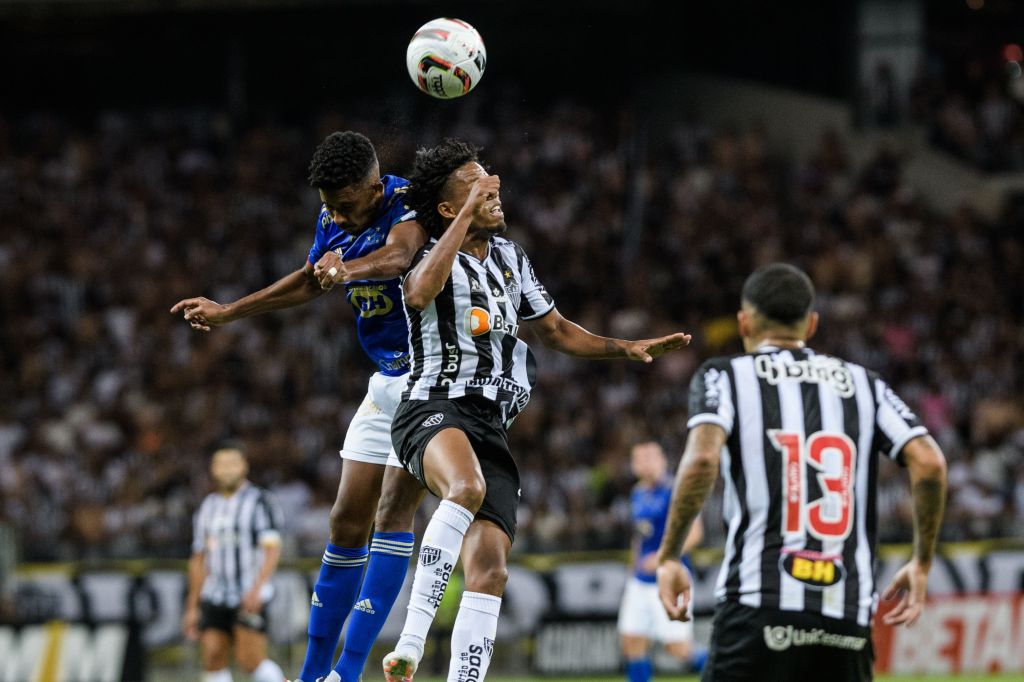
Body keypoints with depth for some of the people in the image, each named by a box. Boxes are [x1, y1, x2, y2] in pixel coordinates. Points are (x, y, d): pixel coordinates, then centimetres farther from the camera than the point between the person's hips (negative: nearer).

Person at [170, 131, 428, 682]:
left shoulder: (408, 204, -22)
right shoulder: (333, 218, 2)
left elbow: (399, 255, -45)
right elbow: (308, 283, 21)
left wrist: (350, 269, -65)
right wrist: (226, 313, 25)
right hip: (388, 382, 8)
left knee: (393, 513, -17)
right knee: (347, 522, 6)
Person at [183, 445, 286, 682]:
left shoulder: (259, 501, -2)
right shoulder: (208, 507, 17)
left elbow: (272, 549, -11)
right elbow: (198, 561, 21)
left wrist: (257, 587, -24)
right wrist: (192, 607, 18)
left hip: (250, 598, -6)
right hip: (214, 598, 6)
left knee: (251, 661, -12)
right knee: (212, 658, -6)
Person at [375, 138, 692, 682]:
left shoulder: (509, 256, 20)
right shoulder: (429, 255, -2)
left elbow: (554, 330, 31)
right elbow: (420, 294, -29)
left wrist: (626, 348, 19)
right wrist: (469, 213, -25)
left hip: (490, 427, 7)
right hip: (435, 409, -7)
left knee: (489, 570, -6)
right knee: (468, 487, -39)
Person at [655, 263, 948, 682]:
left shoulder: (724, 376, 7)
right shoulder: (862, 383, 17)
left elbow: (703, 458, -12)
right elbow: (929, 462, 4)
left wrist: (668, 557, -4)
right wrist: (922, 564, 14)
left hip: (759, 610, -3)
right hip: (848, 620, 3)